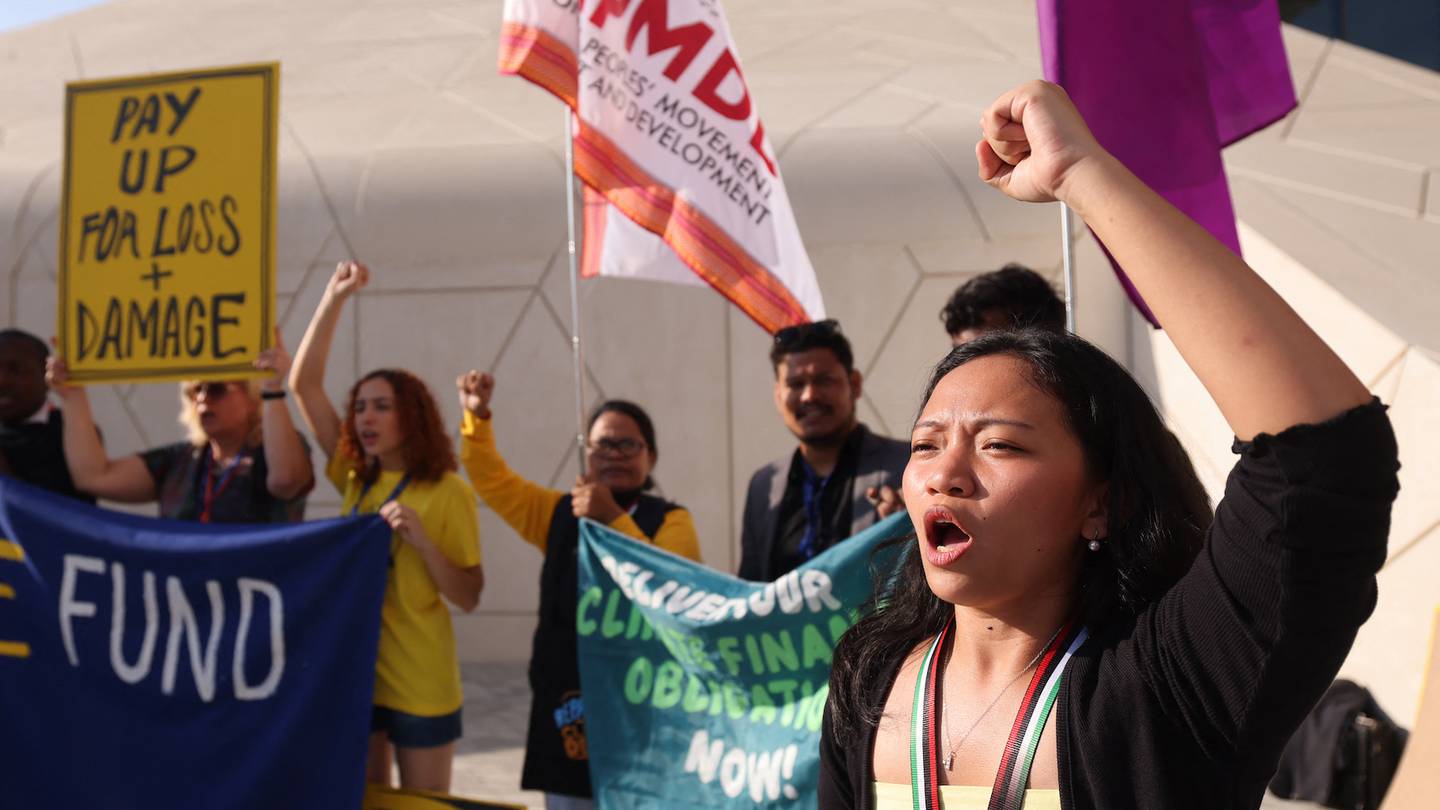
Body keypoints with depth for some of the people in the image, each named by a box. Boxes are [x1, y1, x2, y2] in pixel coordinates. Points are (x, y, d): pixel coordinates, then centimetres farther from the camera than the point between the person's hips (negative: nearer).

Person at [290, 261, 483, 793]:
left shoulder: (448, 493, -8)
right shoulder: (355, 479, 4)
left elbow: (468, 597, -10)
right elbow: (304, 384, 0)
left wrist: (419, 537, -23)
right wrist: (334, 299, -8)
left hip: (419, 684, -5)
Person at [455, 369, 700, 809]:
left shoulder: (670, 521, -1)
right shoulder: (558, 512, 15)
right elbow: (493, 479, 15)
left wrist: (614, 520, -21)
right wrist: (477, 415, 0)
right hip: (567, 705, 4)